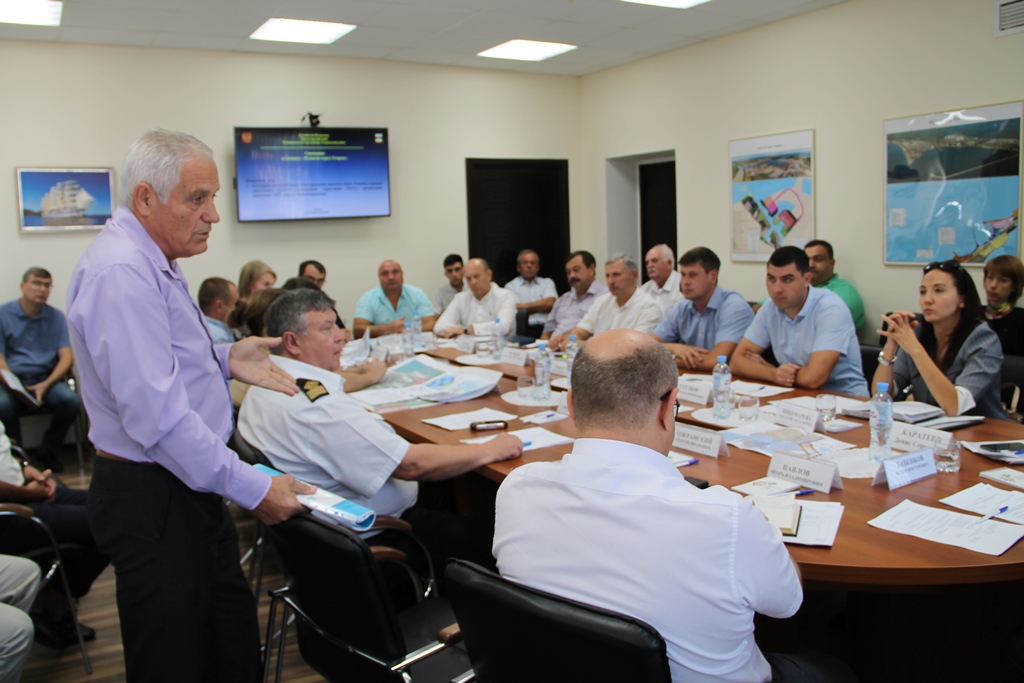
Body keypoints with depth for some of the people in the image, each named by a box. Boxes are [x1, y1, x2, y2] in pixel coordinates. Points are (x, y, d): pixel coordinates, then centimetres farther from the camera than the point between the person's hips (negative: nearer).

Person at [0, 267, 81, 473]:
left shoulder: (56, 317, 8)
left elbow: (67, 358, 1)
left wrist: (46, 385, -16)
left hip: (46, 378, 2)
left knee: (71, 401, -28)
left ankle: (48, 450, -1)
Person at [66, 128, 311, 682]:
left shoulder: (149, 262, 11)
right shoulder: (120, 272, -23)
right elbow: (157, 415, -28)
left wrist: (223, 359, 6)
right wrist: (252, 489, -24)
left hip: (189, 489, 10)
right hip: (153, 501, -10)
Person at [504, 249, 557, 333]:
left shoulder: (547, 283, 20)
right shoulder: (511, 286, 12)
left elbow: (550, 303, 3)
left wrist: (523, 305, 2)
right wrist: (541, 306, 4)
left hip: (546, 329, 1)